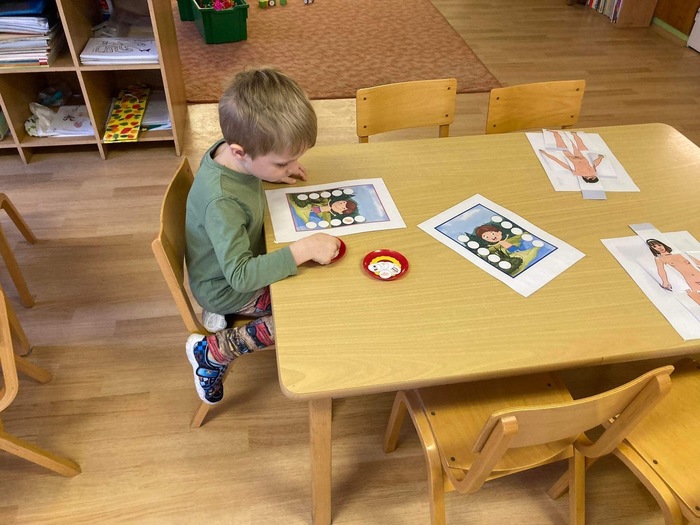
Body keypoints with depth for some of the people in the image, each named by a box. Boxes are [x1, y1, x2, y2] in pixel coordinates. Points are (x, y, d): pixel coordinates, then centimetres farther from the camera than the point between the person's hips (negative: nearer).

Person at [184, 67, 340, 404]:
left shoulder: (229, 149, -15)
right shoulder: (222, 202, -39)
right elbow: (240, 276, -37)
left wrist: (277, 172, -6)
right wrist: (303, 250, -41)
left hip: (239, 265, 8)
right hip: (226, 287, -8)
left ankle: (224, 314, 13)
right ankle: (215, 350, -3)